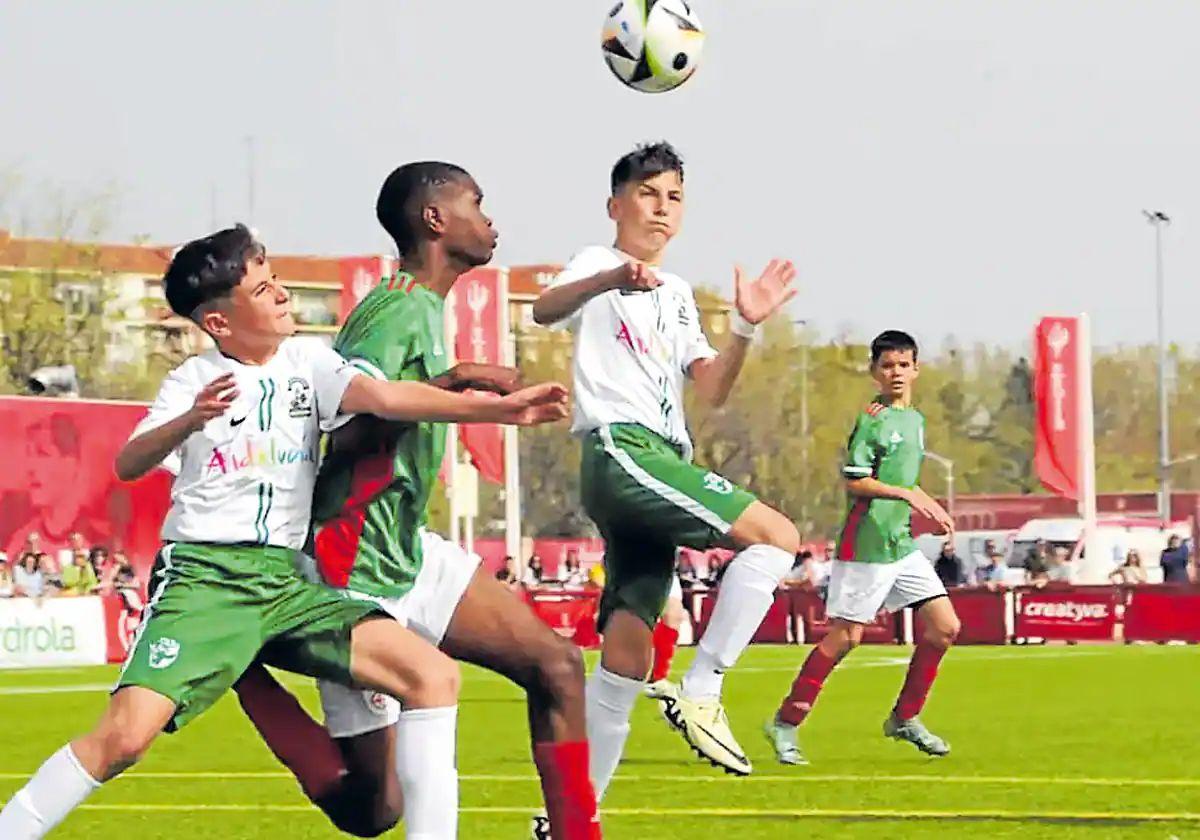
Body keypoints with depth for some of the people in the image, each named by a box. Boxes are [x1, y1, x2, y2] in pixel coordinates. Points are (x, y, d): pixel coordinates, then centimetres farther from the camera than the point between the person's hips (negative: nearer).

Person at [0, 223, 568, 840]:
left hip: (287, 580, 4)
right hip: (204, 575, -4)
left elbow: (385, 397, -7)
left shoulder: (306, 363, 8)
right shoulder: (194, 382, 1)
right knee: (124, 737, -23)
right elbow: (128, 465, -12)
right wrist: (191, 421, -31)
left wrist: (497, 409, -22)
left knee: (434, 677, -11)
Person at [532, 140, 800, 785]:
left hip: (661, 461, 8)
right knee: (778, 537, -19)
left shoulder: (677, 294, 26)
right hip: (621, 449, -8)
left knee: (627, 657, 2)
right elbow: (545, 310, -20)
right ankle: (701, 692, -19)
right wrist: (611, 280, -41)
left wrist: (745, 327, 0)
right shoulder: (599, 265, 3)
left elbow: (712, 390, 17)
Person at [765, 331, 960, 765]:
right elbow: (854, 482, -17)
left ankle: (905, 718, 15)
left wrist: (933, 511, 20)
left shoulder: (916, 420, 15)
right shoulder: (873, 420, -11)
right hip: (865, 545, -8)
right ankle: (786, 723, 4)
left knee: (944, 628, 2)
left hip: (902, 543, 8)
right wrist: (908, 494, -23)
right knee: (845, 636, -6)